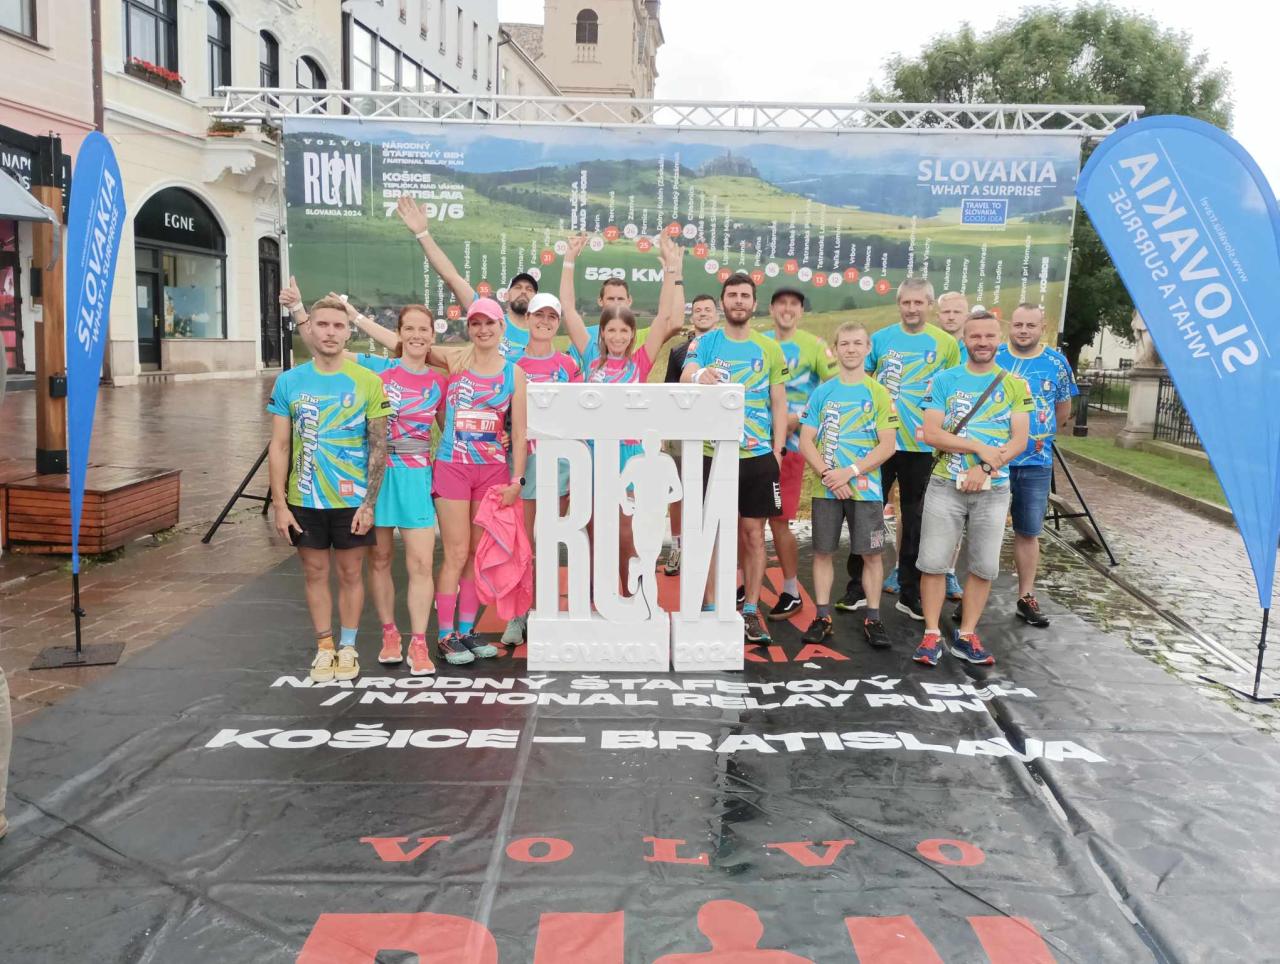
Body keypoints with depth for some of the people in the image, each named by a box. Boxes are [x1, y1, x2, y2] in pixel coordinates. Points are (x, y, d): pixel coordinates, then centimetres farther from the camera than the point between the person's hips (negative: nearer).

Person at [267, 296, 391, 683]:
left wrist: (369, 503, -9)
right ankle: (324, 647, 23)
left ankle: (348, 647, 23)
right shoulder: (288, 382, 0)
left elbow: (379, 445, -4)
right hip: (304, 500, 2)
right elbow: (279, 447, 2)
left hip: (352, 500, -1)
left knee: (350, 573, 8)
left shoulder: (367, 382, -4)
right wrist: (279, 504, -4)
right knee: (315, 573, 11)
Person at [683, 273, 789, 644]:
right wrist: (699, 376, -40)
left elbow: (779, 404, 7)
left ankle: (751, 611, 16)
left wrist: (777, 451, -1)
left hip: (759, 457, 1)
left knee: (753, 534, 6)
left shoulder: (770, 348, 5)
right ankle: (710, 608, 16)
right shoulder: (703, 342, 1)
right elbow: (685, 379, -16)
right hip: (712, 454, -1)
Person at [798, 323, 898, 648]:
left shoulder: (879, 393, 0)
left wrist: (850, 472, -15)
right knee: (822, 551, 6)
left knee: (871, 553, 3)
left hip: (866, 489, -1)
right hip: (826, 489, 1)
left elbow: (888, 445, -6)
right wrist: (826, 474, -14)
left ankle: (872, 618, 15)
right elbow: (806, 441, 1)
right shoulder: (822, 392, 5)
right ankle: (822, 617, 16)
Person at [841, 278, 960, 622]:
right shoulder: (880, 338, 3)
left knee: (915, 521, 8)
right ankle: (857, 588, 17)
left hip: (922, 445, 0)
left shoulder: (946, 344, 2)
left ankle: (910, 594, 19)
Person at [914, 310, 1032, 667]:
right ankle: (931, 636, 9)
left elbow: (1019, 440, -2)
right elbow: (931, 434, -8)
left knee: (984, 567, 6)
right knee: (934, 562, -2)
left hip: (993, 490, 2)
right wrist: (979, 448, -15)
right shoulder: (944, 380, 1)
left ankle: (966, 636, 19)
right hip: (946, 486, -1)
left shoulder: (1014, 385, 5)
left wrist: (985, 469, -16)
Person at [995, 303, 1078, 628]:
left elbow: (1063, 409, 12)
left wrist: (1040, 434, 10)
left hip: (1036, 463, 1)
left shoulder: (1057, 363, 1)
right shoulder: (991, 357, -3)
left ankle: (1026, 597, 20)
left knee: (1028, 532, 9)